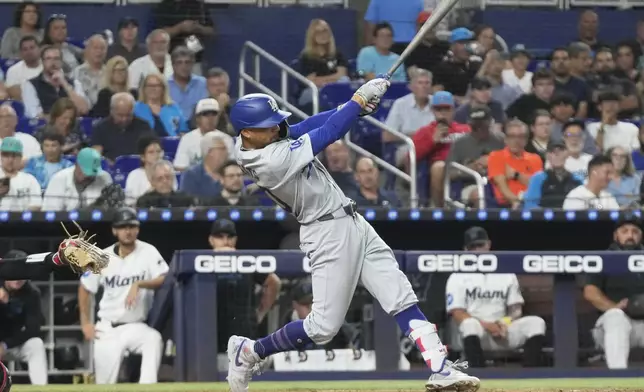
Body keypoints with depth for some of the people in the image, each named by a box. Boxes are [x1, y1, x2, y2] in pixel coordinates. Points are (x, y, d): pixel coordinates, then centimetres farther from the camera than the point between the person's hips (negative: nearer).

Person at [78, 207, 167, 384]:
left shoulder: (148, 252, -6)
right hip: (107, 329, 2)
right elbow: (85, 289, 13)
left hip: (137, 326, -2)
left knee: (154, 339, -36)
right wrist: (85, 323, 7)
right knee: (105, 382, 1)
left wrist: (138, 284, -32)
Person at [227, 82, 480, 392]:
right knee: (325, 326, -4)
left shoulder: (250, 143, 1)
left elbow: (301, 127, 5)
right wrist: (360, 98, -13)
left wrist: (352, 108, -9)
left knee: (402, 298, 2)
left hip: (352, 223, 10)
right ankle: (248, 352, 15)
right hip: (328, 234, -9)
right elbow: (327, 133, -22)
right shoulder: (272, 160, -25)